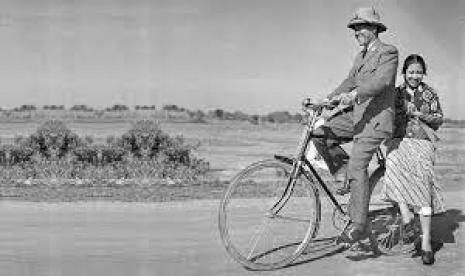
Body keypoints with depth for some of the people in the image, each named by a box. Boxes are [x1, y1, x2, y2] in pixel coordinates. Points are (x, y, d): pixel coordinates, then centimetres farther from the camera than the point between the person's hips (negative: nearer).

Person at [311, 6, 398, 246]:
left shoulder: (388, 52, -6)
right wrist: (328, 99, 1)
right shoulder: (361, 56, 22)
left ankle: (359, 225, -15)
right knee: (319, 134, -7)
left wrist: (354, 95, -38)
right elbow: (350, 81, 17)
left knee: (357, 166, -19)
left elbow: (382, 80, -22)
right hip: (357, 114, 8)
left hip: (376, 117, -8)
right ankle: (346, 176, 6)